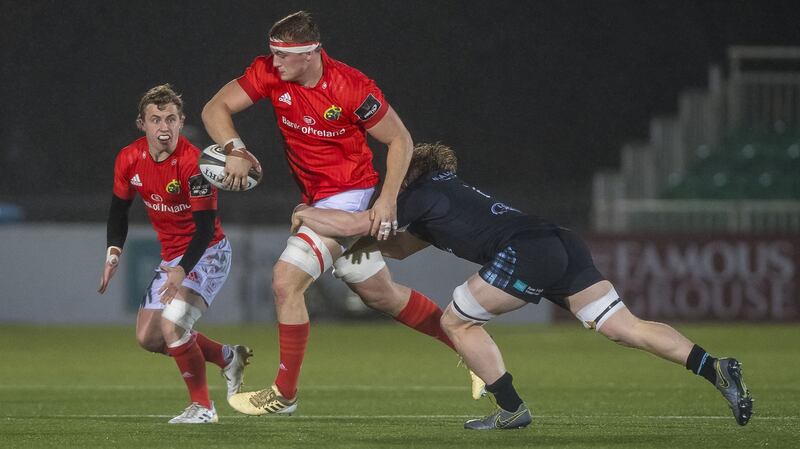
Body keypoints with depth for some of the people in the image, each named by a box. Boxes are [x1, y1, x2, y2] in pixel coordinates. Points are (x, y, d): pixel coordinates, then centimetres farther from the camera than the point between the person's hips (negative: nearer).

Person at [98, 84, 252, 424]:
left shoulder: (192, 162, -26)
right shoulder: (129, 160, -6)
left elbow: (206, 226, -27)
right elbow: (119, 207, 11)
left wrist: (183, 271, -39)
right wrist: (113, 253, -3)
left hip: (207, 253, -8)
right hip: (172, 257, 8)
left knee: (172, 325, -26)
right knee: (148, 338, 8)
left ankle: (202, 406, -8)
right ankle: (228, 358, 26)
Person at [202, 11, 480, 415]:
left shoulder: (351, 88, -22)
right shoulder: (269, 72, -9)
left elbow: (400, 140, -12)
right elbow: (215, 108, -8)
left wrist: (388, 199, -20)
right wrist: (235, 151, -26)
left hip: (347, 196, -7)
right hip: (317, 197, 7)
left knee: (286, 280, -17)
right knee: (381, 295, 18)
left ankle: (284, 394, -6)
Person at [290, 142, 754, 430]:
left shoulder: (419, 196, 9)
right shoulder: (448, 194, 34)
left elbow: (355, 224, 4)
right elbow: (400, 248, 43)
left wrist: (305, 214, 21)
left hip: (527, 252, -9)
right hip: (563, 246, 9)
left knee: (458, 321, 8)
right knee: (624, 326, 1)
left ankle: (513, 409, 4)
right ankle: (715, 369, -14)